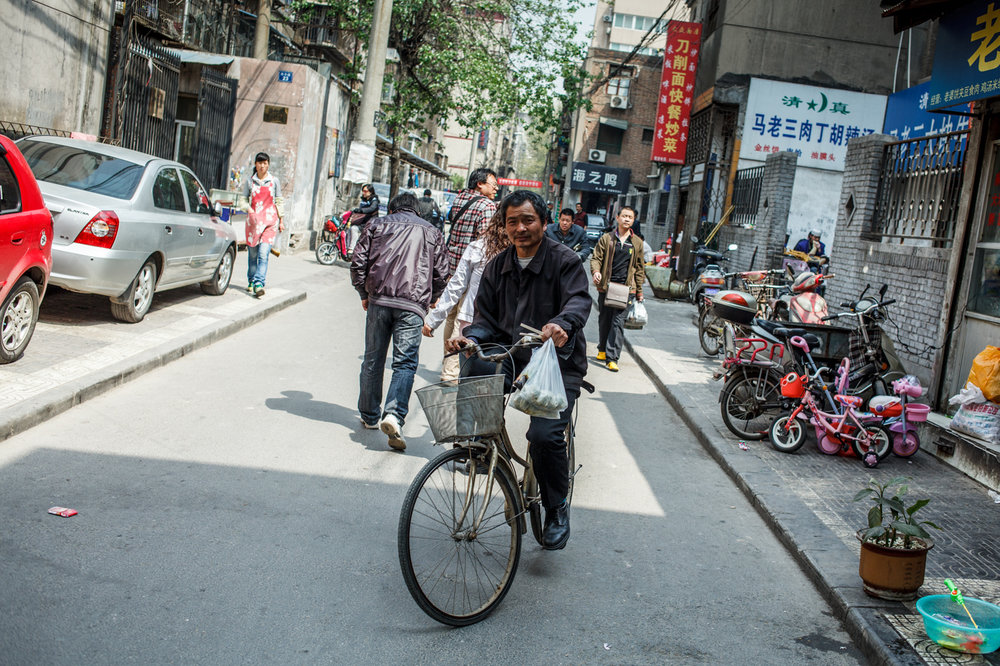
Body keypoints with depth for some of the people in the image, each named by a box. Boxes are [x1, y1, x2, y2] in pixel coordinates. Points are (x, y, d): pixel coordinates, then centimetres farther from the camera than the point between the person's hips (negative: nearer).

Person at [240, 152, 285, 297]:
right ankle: (251, 281, 21)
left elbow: (279, 202, 10)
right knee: (252, 253, 5)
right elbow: (244, 199, 13)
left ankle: (259, 284, -19)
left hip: (270, 220, -2)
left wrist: (281, 220, 9)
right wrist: (249, 210, -6)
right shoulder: (249, 181, 7)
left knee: (263, 253, -14)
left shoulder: (274, 181, 5)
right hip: (253, 219, 2)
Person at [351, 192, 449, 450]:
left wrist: (364, 294, 18)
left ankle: (370, 416, 22)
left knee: (373, 360, 12)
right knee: (405, 362, -3)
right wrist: (429, 301, 25)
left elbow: (358, 261, 7)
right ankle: (394, 414, -22)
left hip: (379, 300, 1)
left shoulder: (377, 224, 17)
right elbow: (441, 273, 11)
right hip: (412, 305, -1)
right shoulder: (432, 232, 18)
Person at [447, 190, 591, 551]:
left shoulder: (565, 260, -4)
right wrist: (470, 337, -13)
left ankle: (557, 510, 2)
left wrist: (562, 324, -43)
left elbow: (579, 300, -20)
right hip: (511, 355, 5)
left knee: (545, 434, -23)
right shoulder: (497, 266, 11)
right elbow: (487, 317, 10)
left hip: (558, 361, -5)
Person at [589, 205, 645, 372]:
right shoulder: (606, 239, 5)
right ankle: (602, 350, 32)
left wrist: (639, 292, 13)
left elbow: (639, 268, 15)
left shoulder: (637, 243, 9)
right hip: (606, 286, 1)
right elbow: (596, 258, 3)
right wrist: (596, 271, -19)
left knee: (618, 322, -8)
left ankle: (612, 358, -10)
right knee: (604, 320, 11)